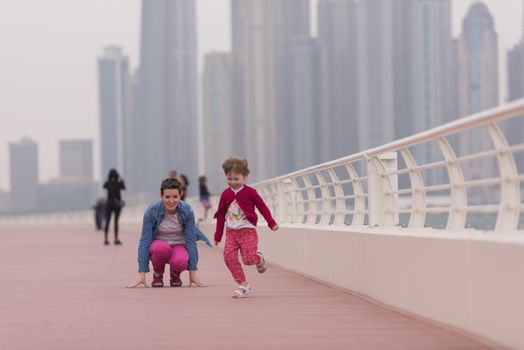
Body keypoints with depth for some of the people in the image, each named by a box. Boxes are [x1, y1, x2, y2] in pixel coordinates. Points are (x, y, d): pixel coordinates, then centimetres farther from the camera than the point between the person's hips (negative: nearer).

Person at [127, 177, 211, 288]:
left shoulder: (187, 210, -17)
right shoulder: (152, 210, -20)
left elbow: (191, 240, -13)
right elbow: (145, 241, -18)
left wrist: (193, 272, -15)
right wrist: (141, 274, -22)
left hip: (179, 246, 0)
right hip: (157, 245, 0)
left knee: (180, 262, -35)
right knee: (162, 248, -37)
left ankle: (175, 274, 3)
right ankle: (157, 274, -4)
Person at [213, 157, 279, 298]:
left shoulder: (250, 192, -5)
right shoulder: (226, 194, 5)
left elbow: (262, 207, 0)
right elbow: (220, 215, 12)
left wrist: (271, 223, -5)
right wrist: (218, 235, 13)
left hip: (247, 231, -4)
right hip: (231, 232, 4)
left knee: (248, 259, -14)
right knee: (229, 257, -12)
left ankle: (259, 259, 24)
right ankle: (243, 285, -3)